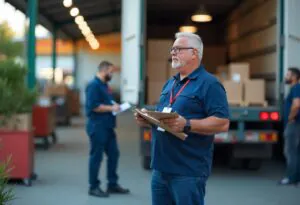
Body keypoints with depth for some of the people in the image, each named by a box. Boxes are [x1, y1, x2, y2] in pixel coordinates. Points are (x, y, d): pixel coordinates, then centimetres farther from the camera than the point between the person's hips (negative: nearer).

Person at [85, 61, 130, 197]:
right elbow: (94, 106, -23)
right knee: (96, 157, -1)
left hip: (107, 126, 10)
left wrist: (115, 105, 7)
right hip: (97, 126, -10)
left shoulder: (104, 85, 16)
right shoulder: (94, 85, -15)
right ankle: (93, 187, 9)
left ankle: (112, 184, 22)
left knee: (113, 154, 12)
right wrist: (111, 108, -17)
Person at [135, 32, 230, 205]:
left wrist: (186, 124, -26)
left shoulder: (209, 84, -9)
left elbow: (222, 123, -17)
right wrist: (148, 119, 4)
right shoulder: (170, 83, 18)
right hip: (161, 168, 8)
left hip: (188, 171, -8)